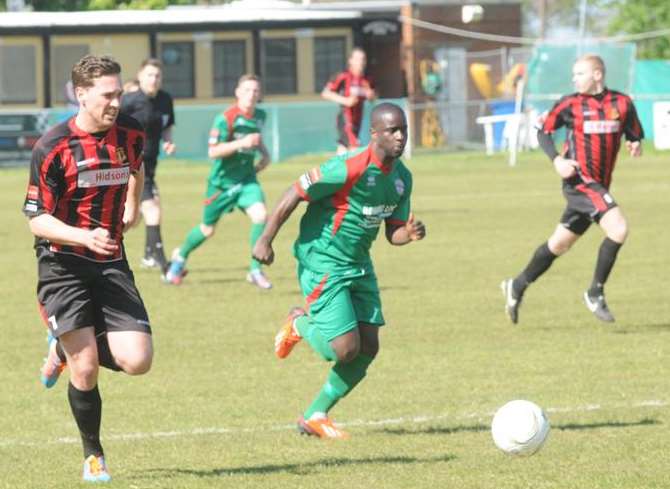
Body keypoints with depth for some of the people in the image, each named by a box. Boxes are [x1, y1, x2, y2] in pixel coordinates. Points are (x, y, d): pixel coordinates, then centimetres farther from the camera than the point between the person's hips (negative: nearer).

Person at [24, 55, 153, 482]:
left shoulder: (130, 133, 0)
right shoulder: (53, 148, -14)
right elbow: (37, 219, -14)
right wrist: (85, 236, -28)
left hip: (110, 263, 4)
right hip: (62, 265, -4)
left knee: (137, 361, -10)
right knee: (86, 371, -8)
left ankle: (67, 349, 20)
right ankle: (94, 456, 13)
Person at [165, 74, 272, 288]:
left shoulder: (260, 116, 3)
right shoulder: (226, 118, -18)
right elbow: (213, 151, -22)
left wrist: (264, 153, 10)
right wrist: (241, 143, -32)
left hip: (246, 179, 4)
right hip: (222, 181, -4)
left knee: (260, 215, -22)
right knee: (208, 229, 11)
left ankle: (256, 270, -11)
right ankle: (181, 256, 42)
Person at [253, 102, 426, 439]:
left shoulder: (401, 178, 3)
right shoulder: (349, 168, -22)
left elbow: (392, 233, 11)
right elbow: (295, 195, -16)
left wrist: (409, 234, -13)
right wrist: (265, 240, -13)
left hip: (359, 265, 8)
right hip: (322, 264, -8)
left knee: (368, 349, 3)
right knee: (345, 348, -15)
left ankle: (315, 416, 17)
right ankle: (300, 325, 18)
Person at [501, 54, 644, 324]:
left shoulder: (622, 103, 4)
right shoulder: (570, 104, -2)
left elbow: (635, 133, 13)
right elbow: (544, 131, 6)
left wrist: (635, 144, -11)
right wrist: (556, 160, -10)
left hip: (599, 186, 5)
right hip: (579, 180, -5)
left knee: (560, 243, 15)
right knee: (618, 229, -21)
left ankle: (517, 286, 32)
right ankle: (595, 292, -8)